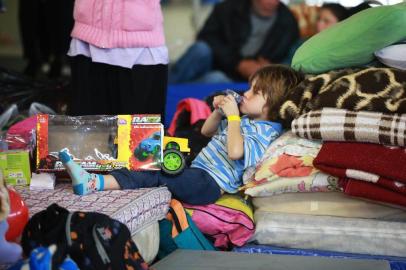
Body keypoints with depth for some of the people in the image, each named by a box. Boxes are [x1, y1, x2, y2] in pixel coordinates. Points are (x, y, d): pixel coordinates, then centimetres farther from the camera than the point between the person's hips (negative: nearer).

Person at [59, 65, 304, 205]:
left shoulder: (265, 132, -9)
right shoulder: (245, 121, 21)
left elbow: (235, 152, -28)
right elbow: (206, 131, 30)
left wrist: (232, 115, -17)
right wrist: (219, 110, 11)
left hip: (209, 184, -9)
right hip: (196, 174, 9)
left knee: (155, 172, -24)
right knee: (150, 171, -7)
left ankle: (95, 182, -30)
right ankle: (91, 182, -18)